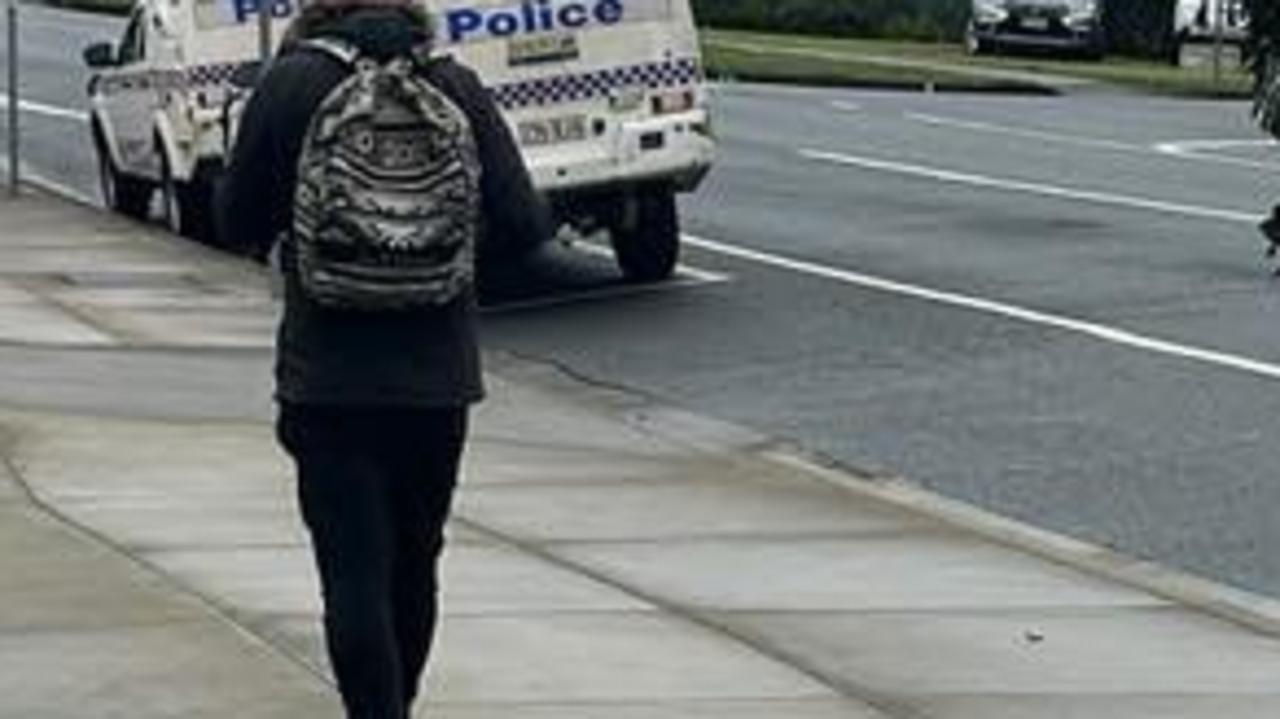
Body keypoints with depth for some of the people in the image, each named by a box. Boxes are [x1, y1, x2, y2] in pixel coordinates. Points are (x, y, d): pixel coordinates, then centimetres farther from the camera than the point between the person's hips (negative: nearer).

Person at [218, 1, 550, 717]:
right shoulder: (458, 87, -1)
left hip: (327, 380, -3)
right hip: (437, 374, 3)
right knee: (414, 565, 18)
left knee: (354, 576, -3)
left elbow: (239, 223, 2)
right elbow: (526, 223, -5)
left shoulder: (290, 84, -4)